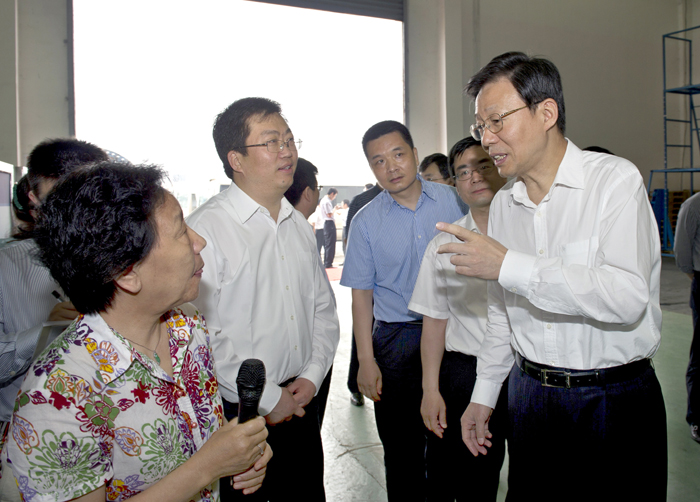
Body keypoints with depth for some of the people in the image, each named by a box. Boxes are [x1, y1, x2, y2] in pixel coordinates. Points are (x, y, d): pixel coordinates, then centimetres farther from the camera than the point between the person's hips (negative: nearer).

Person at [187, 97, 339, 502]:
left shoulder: (299, 226, 8)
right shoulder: (206, 229, -15)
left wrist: (312, 377, 1)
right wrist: (266, 398, -13)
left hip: (300, 403, 6)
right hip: (238, 415, -6)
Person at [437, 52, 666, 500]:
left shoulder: (615, 179, -12)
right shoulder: (503, 203, 5)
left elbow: (628, 297, -26)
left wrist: (509, 265, -27)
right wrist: (484, 395, 13)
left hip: (616, 400, -5)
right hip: (530, 393, 5)